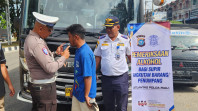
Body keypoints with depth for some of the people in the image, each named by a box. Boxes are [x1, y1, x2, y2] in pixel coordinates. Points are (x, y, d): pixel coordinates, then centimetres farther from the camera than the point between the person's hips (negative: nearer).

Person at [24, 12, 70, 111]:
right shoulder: (37, 44, -25)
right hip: (44, 87, -10)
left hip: (35, 84, 10)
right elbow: (50, 68, -25)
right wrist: (64, 57, -12)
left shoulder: (30, 38, 8)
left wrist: (55, 53, 8)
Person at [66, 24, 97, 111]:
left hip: (84, 94, -9)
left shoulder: (85, 53, -24)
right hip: (77, 93, 9)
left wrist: (86, 95, -19)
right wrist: (74, 88, 19)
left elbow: (88, 77, -24)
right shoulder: (79, 50, 7)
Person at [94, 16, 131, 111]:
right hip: (106, 78, 3)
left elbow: (131, 56, 8)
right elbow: (97, 58, 11)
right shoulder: (101, 40, 7)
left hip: (121, 78, -2)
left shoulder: (125, 40, 1)